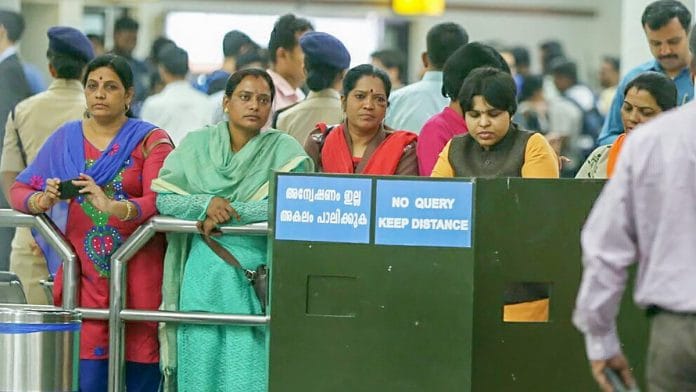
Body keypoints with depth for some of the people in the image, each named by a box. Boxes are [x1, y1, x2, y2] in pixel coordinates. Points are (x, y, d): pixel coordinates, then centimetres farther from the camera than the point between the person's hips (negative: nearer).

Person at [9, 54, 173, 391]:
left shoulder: (150, 141, 3)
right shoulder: (65, 139, 12)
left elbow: (161, 202, -10)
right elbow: (20, 189, 8)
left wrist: (115, 207, -28)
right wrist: (41, 201, -14)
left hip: (138, 277, -2)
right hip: (83, 275, 2)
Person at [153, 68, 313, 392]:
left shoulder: (283, 149, 2)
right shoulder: (196, 144, 9)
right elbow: (164, 198, 3)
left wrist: (226, 212, -14)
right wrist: (207, 203, -15)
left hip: (257, 277, -2)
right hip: (204, 278, 2)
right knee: (201, 366, 1)